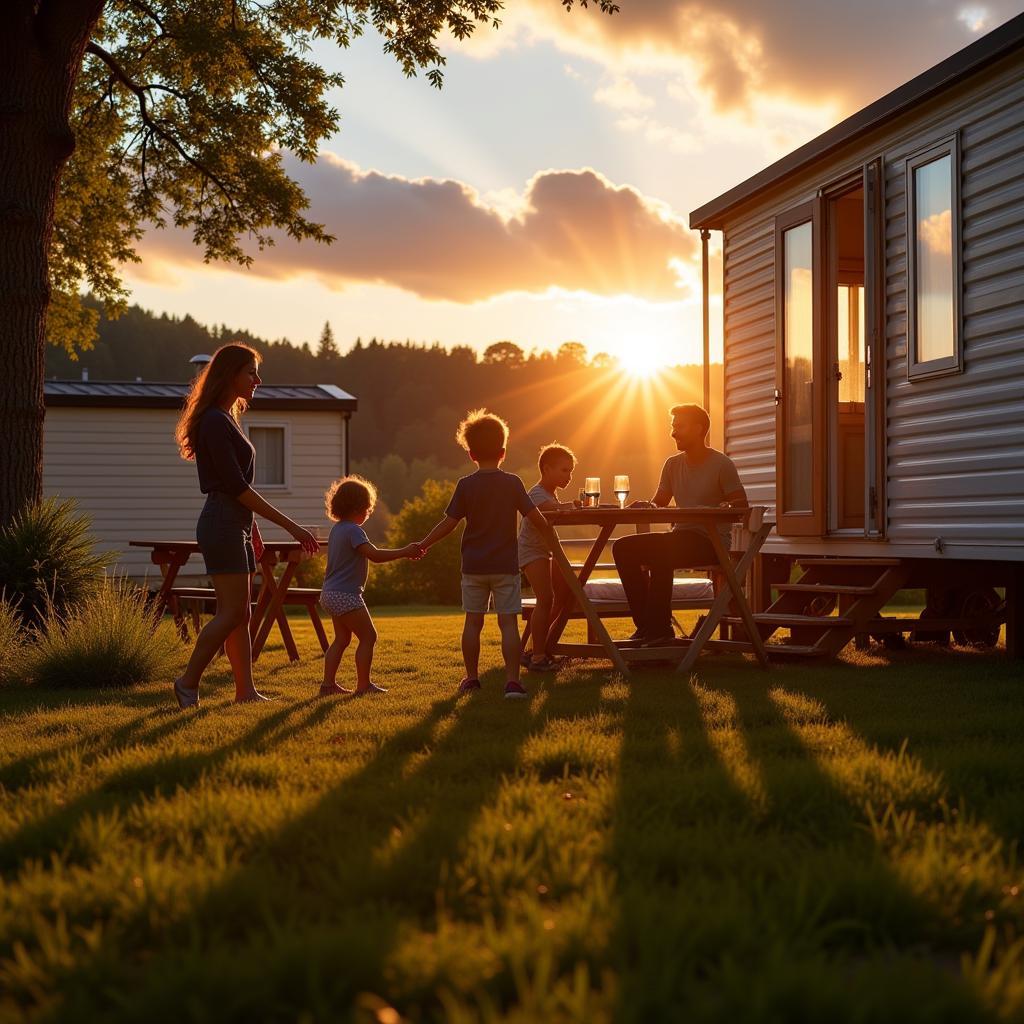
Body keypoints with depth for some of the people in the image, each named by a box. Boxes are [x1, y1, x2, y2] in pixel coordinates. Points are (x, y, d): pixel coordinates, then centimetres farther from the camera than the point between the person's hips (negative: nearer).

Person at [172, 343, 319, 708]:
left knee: (240, 614, 8)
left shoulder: (226, 419, 17)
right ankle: (188, 683, -2)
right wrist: (290, 525, -18)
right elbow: (236, 486, -18)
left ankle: (245, 691, 9)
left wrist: (252, 529, 23)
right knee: (232, 612, -10)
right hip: (223, 525, -10)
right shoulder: (215, 422, -14)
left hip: (235, 526, 10)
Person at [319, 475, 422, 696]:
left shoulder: (337, 529, 13)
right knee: (368, 637, -2)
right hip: (346, 595, -10)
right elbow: (374, 555, -27)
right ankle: (363, 685, 0)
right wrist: (405, 552, -22)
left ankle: (328, 683, 16)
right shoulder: (353, 531, -18)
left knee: (341, 638, 16)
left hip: (330, 594, 10)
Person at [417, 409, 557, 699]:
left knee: (473, 621, 11)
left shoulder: (466, 486, -3)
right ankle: (512, 681, -10)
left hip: (473, 566, 1)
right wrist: (551, 537, 15)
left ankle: (471, 677, 19)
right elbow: (535, 517, -4)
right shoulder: (512, 484, -4)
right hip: (505, 566, -1)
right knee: (508, 623, -2)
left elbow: (449, 523, -4)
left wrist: (424, 544, 8)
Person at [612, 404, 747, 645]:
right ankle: (646, 625, -13)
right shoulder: (672, 465, 13)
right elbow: (659, 503, 17)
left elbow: (741, 505, -8)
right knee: (623, 547, -12)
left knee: (659, 550, -34)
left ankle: (660, 627, -25)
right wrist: (644, 506, -6)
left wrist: (710, 510, -26)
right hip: (681, 536, 7)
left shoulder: (721, 464, -5)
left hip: (711, 542, -7)